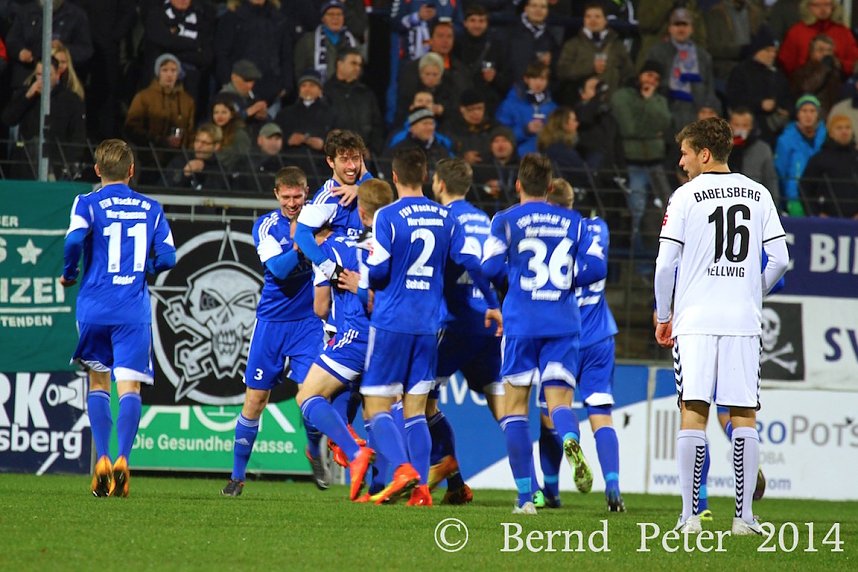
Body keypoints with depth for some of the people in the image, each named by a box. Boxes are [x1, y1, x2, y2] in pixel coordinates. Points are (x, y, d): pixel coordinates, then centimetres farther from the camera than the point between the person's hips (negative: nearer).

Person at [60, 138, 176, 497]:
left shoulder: (88, 203, 1)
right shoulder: (151, 209, 9)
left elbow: (75, 239, -16)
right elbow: (167, 257, 5)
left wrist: (68, 275, 1)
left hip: (94, 308, 0)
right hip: (134, 312, 0)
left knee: (98, 382, 15)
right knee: (129, 387, -5)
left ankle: (102, 460, 4)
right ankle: (122, 459, -24)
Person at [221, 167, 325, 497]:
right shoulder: (266, 226, -4)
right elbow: (278, 268, -16)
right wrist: (300, 245, -32)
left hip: (308, 321, 0)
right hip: (272, 320, 0)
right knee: (255, 398, 2)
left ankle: (314, 452, 17)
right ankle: (238, 475, 12)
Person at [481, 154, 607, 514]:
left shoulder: (506, 221, 2)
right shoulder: (573, 222, 9)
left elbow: (490, 268, -5)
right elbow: (596, 267, 2)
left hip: (521, 322, -2)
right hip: (564, 322, 2)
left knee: (515, 405, 8)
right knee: (559, 400, 2)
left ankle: (525, 496, 2)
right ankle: (571, 440, -37)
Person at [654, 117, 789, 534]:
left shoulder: (685, 196, -1)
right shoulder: (759, 195, 8)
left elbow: (665, 263, -3)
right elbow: (779, 259, 6)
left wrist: (663, 317, 9)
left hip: (695, 320, -2)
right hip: (743, 321, 2)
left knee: (692, 413, -3)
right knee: (744, 416, 4)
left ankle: (690, 515, -7)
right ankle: (744, 515, 1)